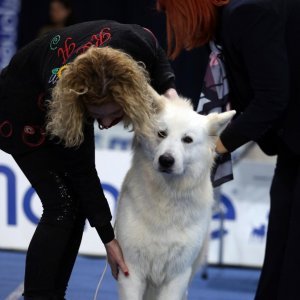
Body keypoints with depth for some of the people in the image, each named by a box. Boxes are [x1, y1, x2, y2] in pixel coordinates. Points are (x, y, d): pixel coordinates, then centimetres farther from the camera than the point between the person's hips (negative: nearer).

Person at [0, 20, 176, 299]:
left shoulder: (132, 41, -35)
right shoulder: (62, 90, -40)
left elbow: (156, 55, -6)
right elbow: (82, 171, -28)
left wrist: (168, 89, -23)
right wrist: (108, 239, -24)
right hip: (23, 110, -6)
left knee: (78, 204, 0)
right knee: (61, 204, -17)